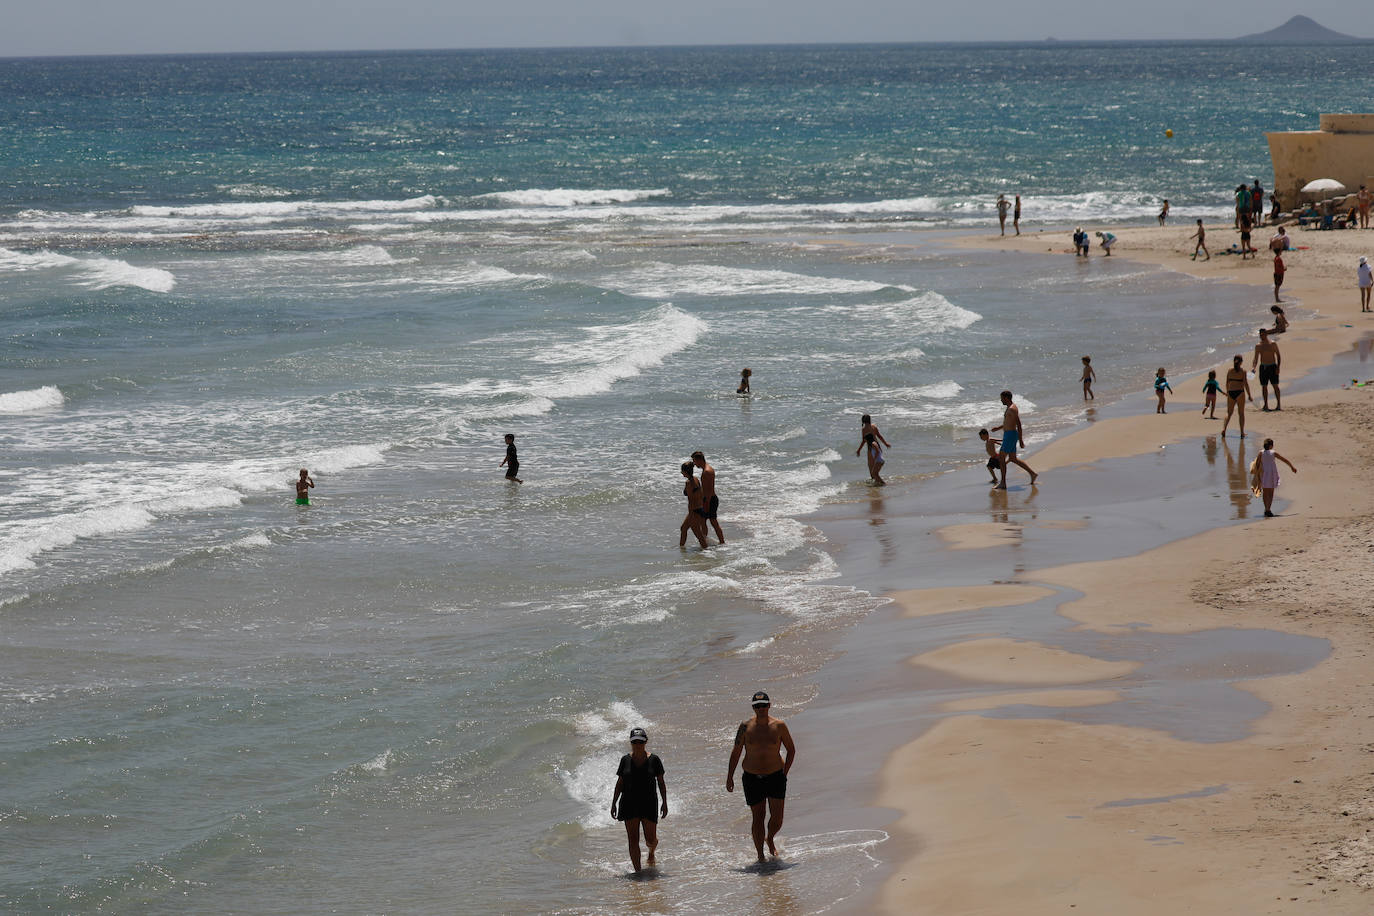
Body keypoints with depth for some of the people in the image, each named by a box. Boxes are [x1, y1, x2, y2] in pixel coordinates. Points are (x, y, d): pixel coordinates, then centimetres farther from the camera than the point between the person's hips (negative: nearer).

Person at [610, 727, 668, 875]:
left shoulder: (654, 760, -2)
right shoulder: (626, 760, 3)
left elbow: (661, 782, 3)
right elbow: (620, 783, 8)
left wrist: (665, 803, -1)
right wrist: (614, 803, 5)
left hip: (649, 804, -1)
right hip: (629, 804, 1)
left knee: (651, 840, 2)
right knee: (633, 840, -3)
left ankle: (651, 853, 37)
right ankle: (637, 871, 2)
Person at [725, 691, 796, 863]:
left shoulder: (779, 726, -3)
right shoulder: (746, 727, -3)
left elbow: (791, 750, 9)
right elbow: (736, 752, 5)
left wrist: (785, 773, 3)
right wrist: (729, 776, 3)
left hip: (775, 777, 0)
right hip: (752, 778, 0)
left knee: (777, 818, -4)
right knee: (758, 818, 2)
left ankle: (770, 839, 29)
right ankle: (760, 856, 12)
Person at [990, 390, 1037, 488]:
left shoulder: (1012, 409, -18)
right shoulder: (1009, 408, 15)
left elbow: (1019, 425, -21)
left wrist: (1021, 440, -22)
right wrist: (999, 428, 24)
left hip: (1011, 435, -11)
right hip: (1008, 435, 11)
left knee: (1002, 458, -5)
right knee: (1013, 459, 15)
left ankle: (1003, 483, -2)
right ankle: (1032, 473, 18)